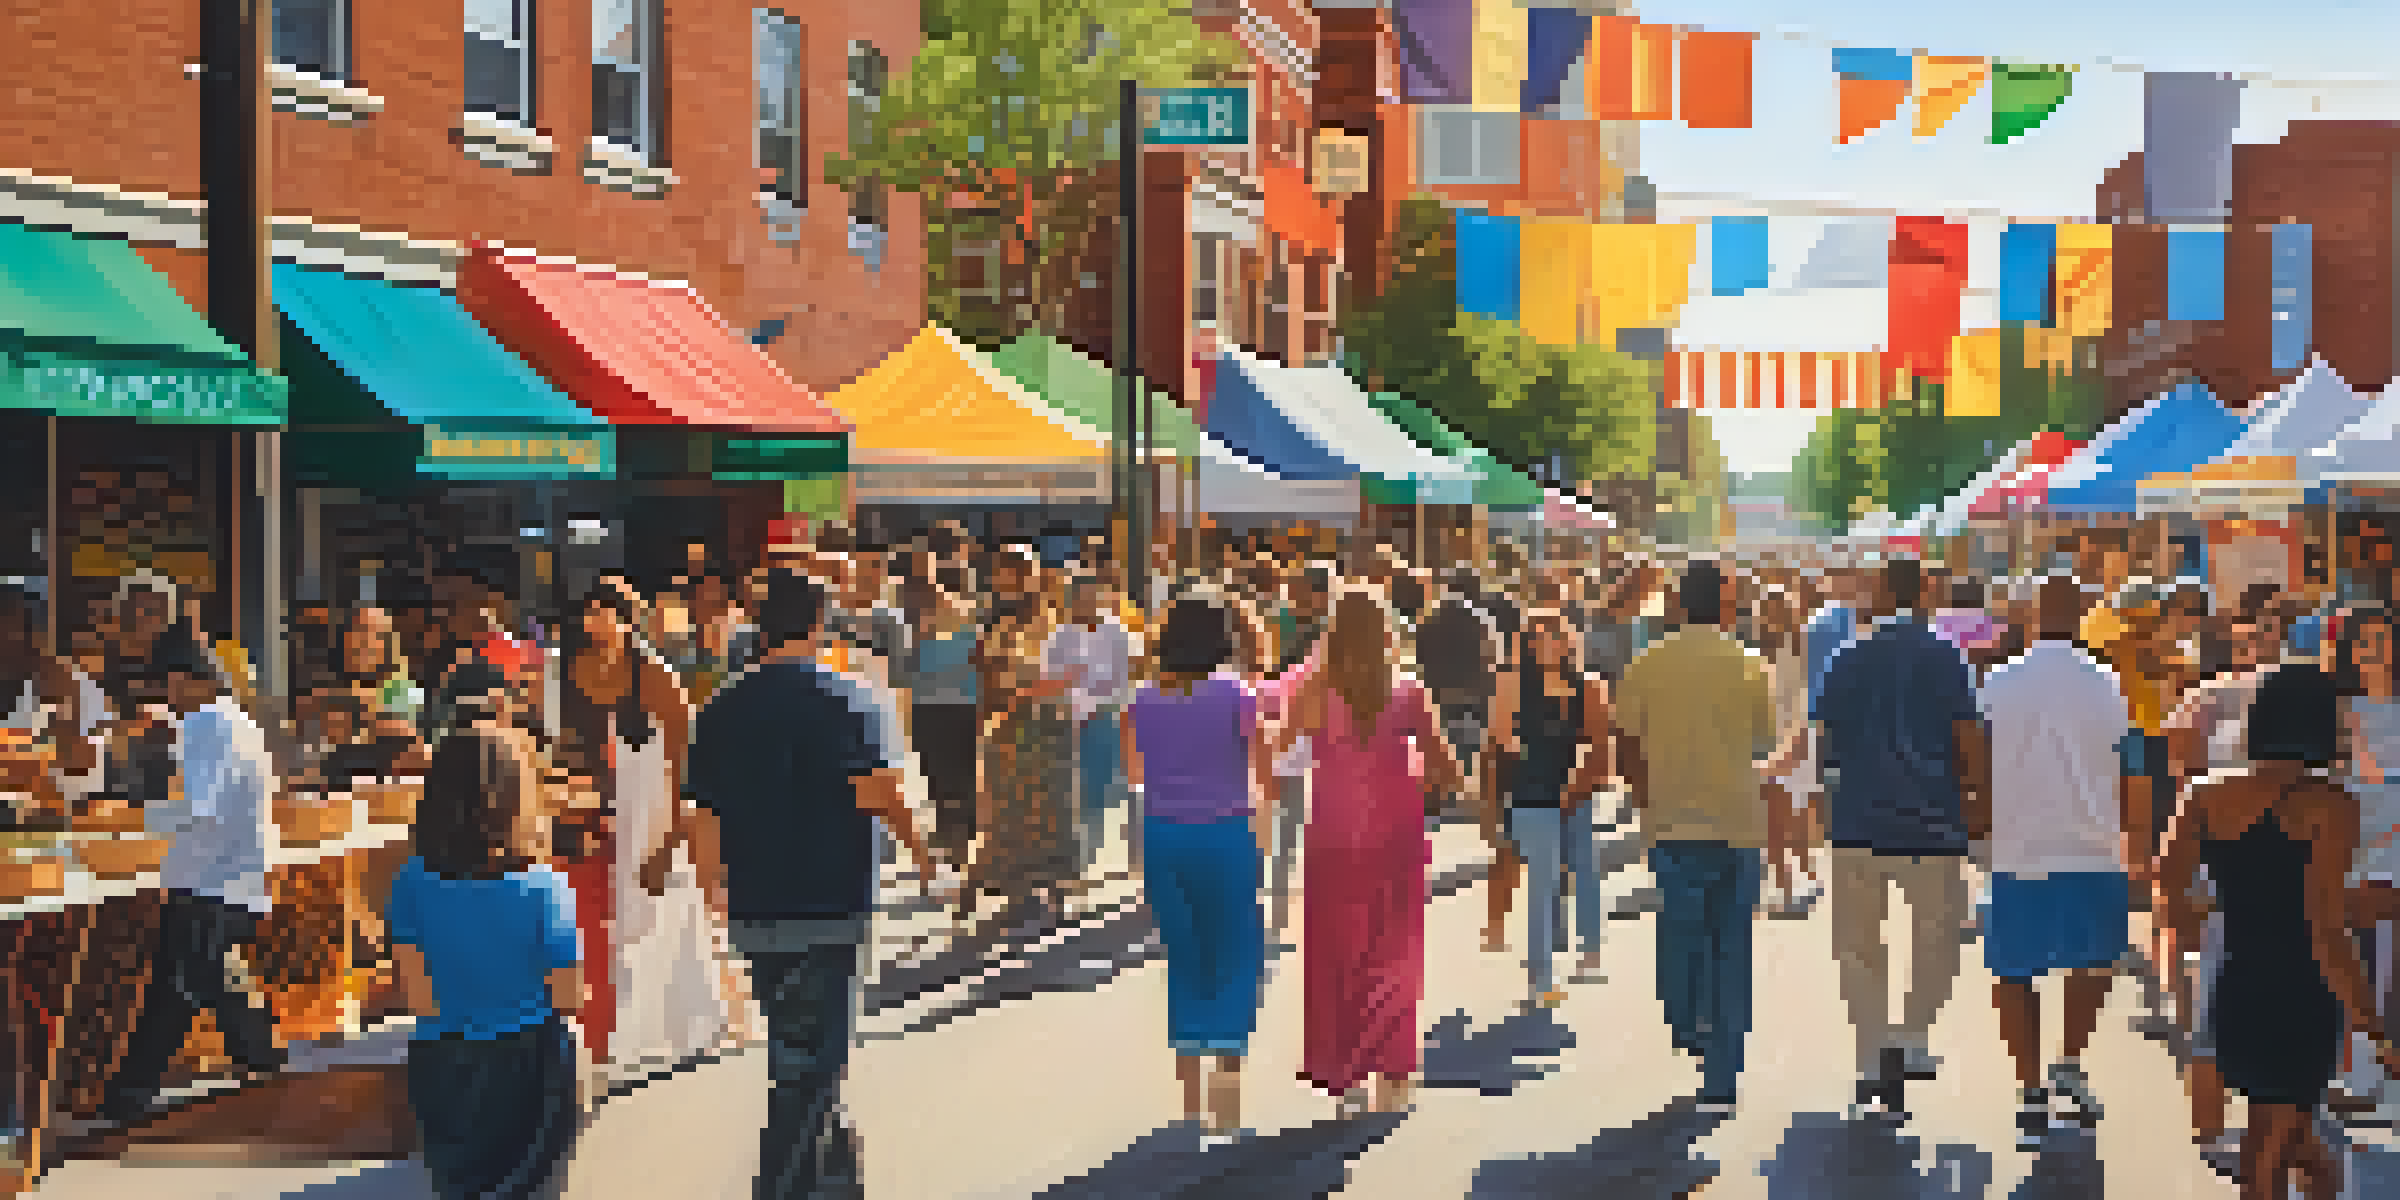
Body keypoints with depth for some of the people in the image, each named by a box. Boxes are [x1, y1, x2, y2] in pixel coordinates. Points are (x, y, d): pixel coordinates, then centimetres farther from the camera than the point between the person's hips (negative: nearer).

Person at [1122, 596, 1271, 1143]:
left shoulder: (1144, 702, 1)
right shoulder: (1236, 698, -9)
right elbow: (1262, 770, -2)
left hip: (1161, 836, 4)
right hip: (1225, 835, -3)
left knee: (1184, 962, 15)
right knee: (1238, 962, 6)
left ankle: (1191, 1098, 15)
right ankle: (1226, 1097, -6)